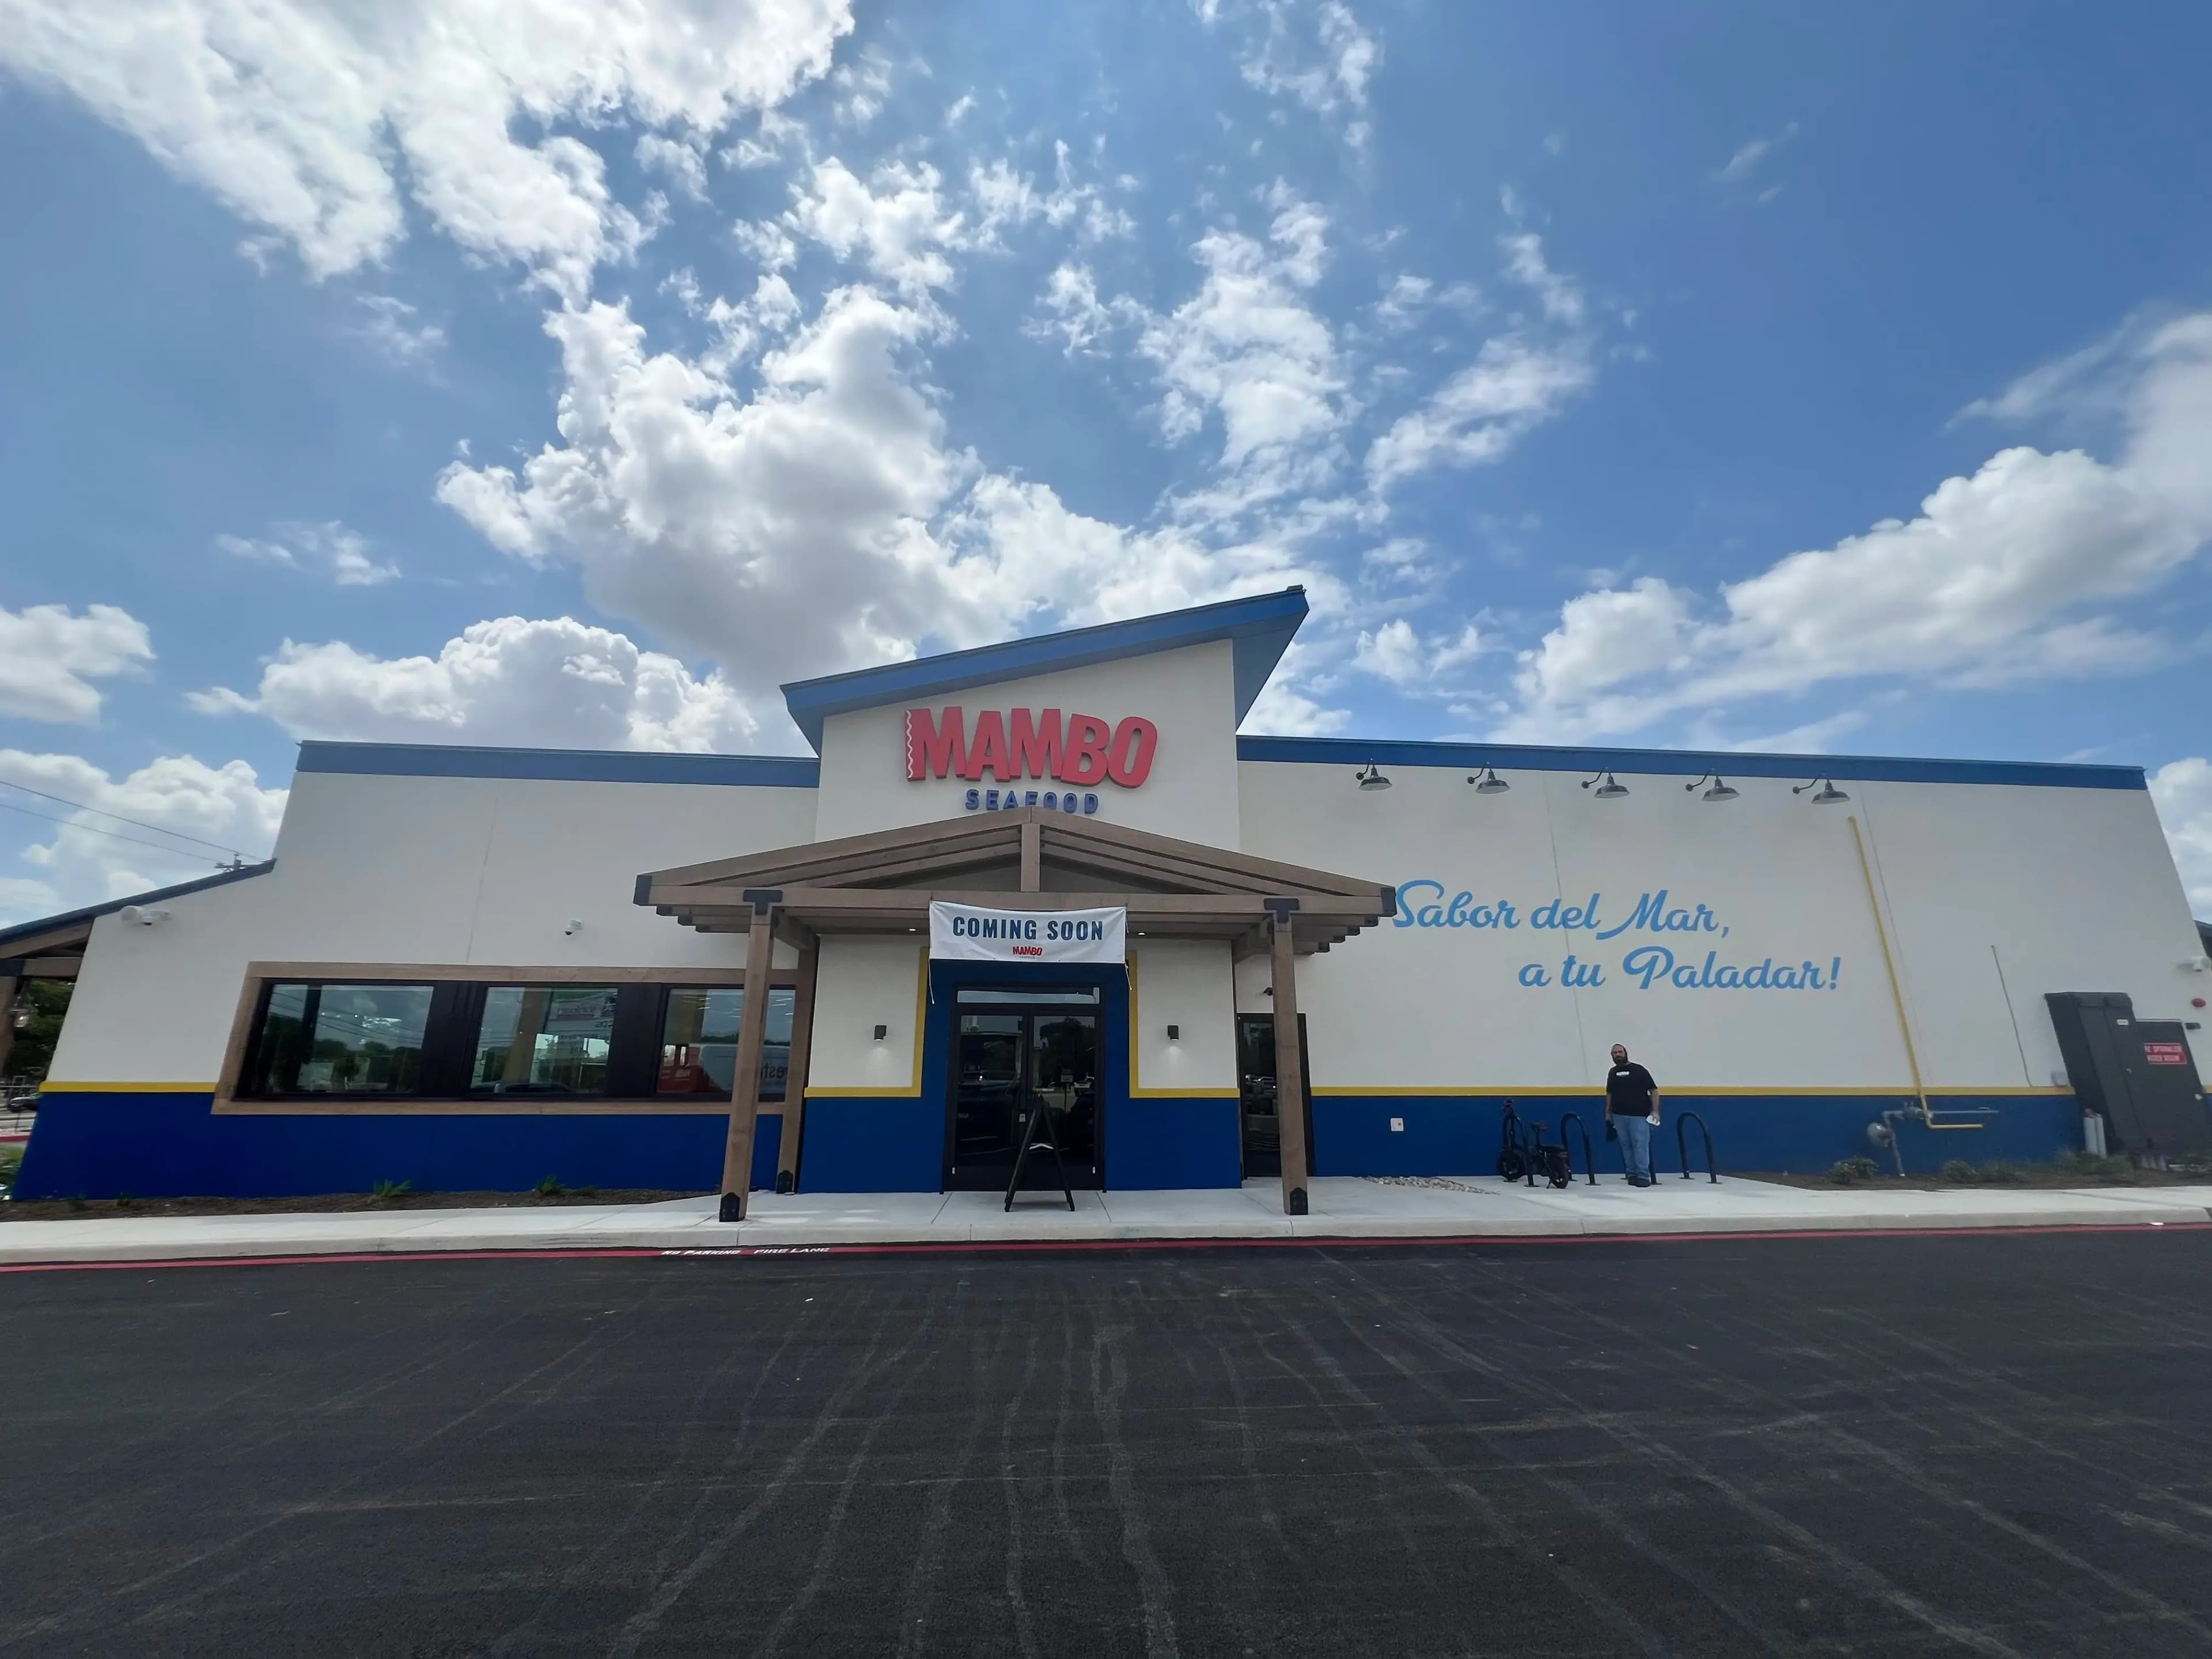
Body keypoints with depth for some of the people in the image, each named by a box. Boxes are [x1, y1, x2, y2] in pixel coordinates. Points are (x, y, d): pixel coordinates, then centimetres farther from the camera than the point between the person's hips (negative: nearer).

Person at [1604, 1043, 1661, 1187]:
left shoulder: (1639, 1070, -3)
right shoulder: (1612, 1073, 12)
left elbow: (1654, 1090, -3)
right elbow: (1609, 1093, 20)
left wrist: (1655, 1111, -11)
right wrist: (1608, 1113, 16)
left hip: (1639, 1115, -5)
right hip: (1619, 1115, 5)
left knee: (1641, 1145, -7)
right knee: (1626, 1146, 6)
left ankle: (1643, 1176, -3)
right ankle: (1632, 1174, 13)